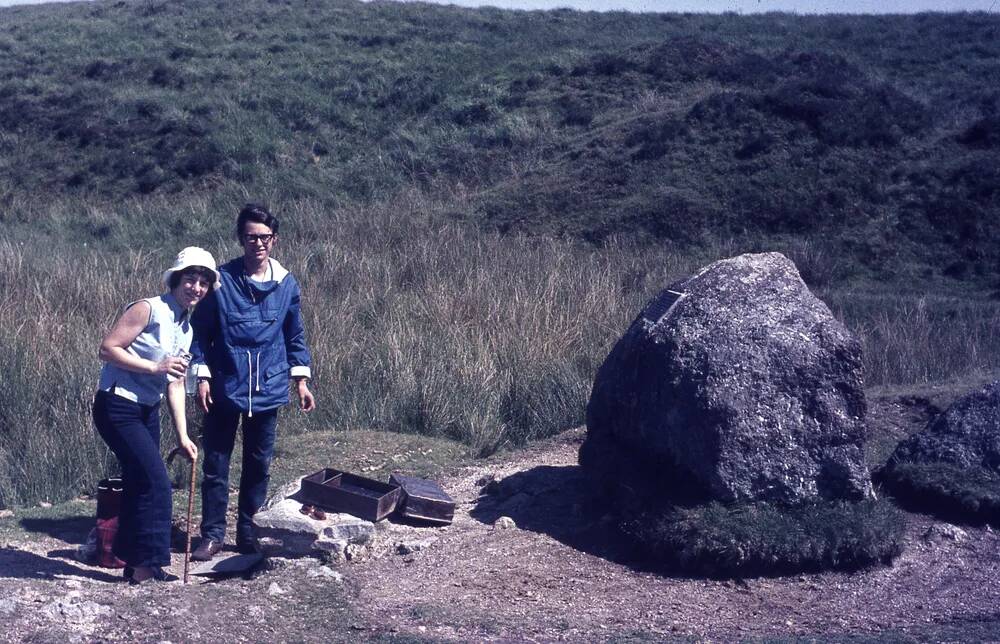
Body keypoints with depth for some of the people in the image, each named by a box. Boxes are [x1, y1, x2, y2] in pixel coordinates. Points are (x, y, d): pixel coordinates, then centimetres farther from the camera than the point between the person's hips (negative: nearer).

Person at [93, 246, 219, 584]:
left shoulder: (187, 328, 10)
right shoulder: (149, 310, -15)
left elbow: (175, 384, 11)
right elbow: (108, 348, -19)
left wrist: (183, 436, 6)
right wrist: (154, 367, -24)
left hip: (147, 410, 9)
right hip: (117, 407, -8)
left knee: (139, 485, 13)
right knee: (156, 483, -11)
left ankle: (135, 563, 24)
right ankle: (146, 566, -2)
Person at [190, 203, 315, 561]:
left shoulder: (286, 284, 1)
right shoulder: (222, 280, -7)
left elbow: (295, 336, 11)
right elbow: (201, 330, -2)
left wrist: (301, 380, 7)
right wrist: (202, 376, -8)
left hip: (268, 390, 2)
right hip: (224, 388, -2)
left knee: (259, 465, 10)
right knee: (215, 464, 2)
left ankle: (248, 532, 22)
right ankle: (212, 534, 12)